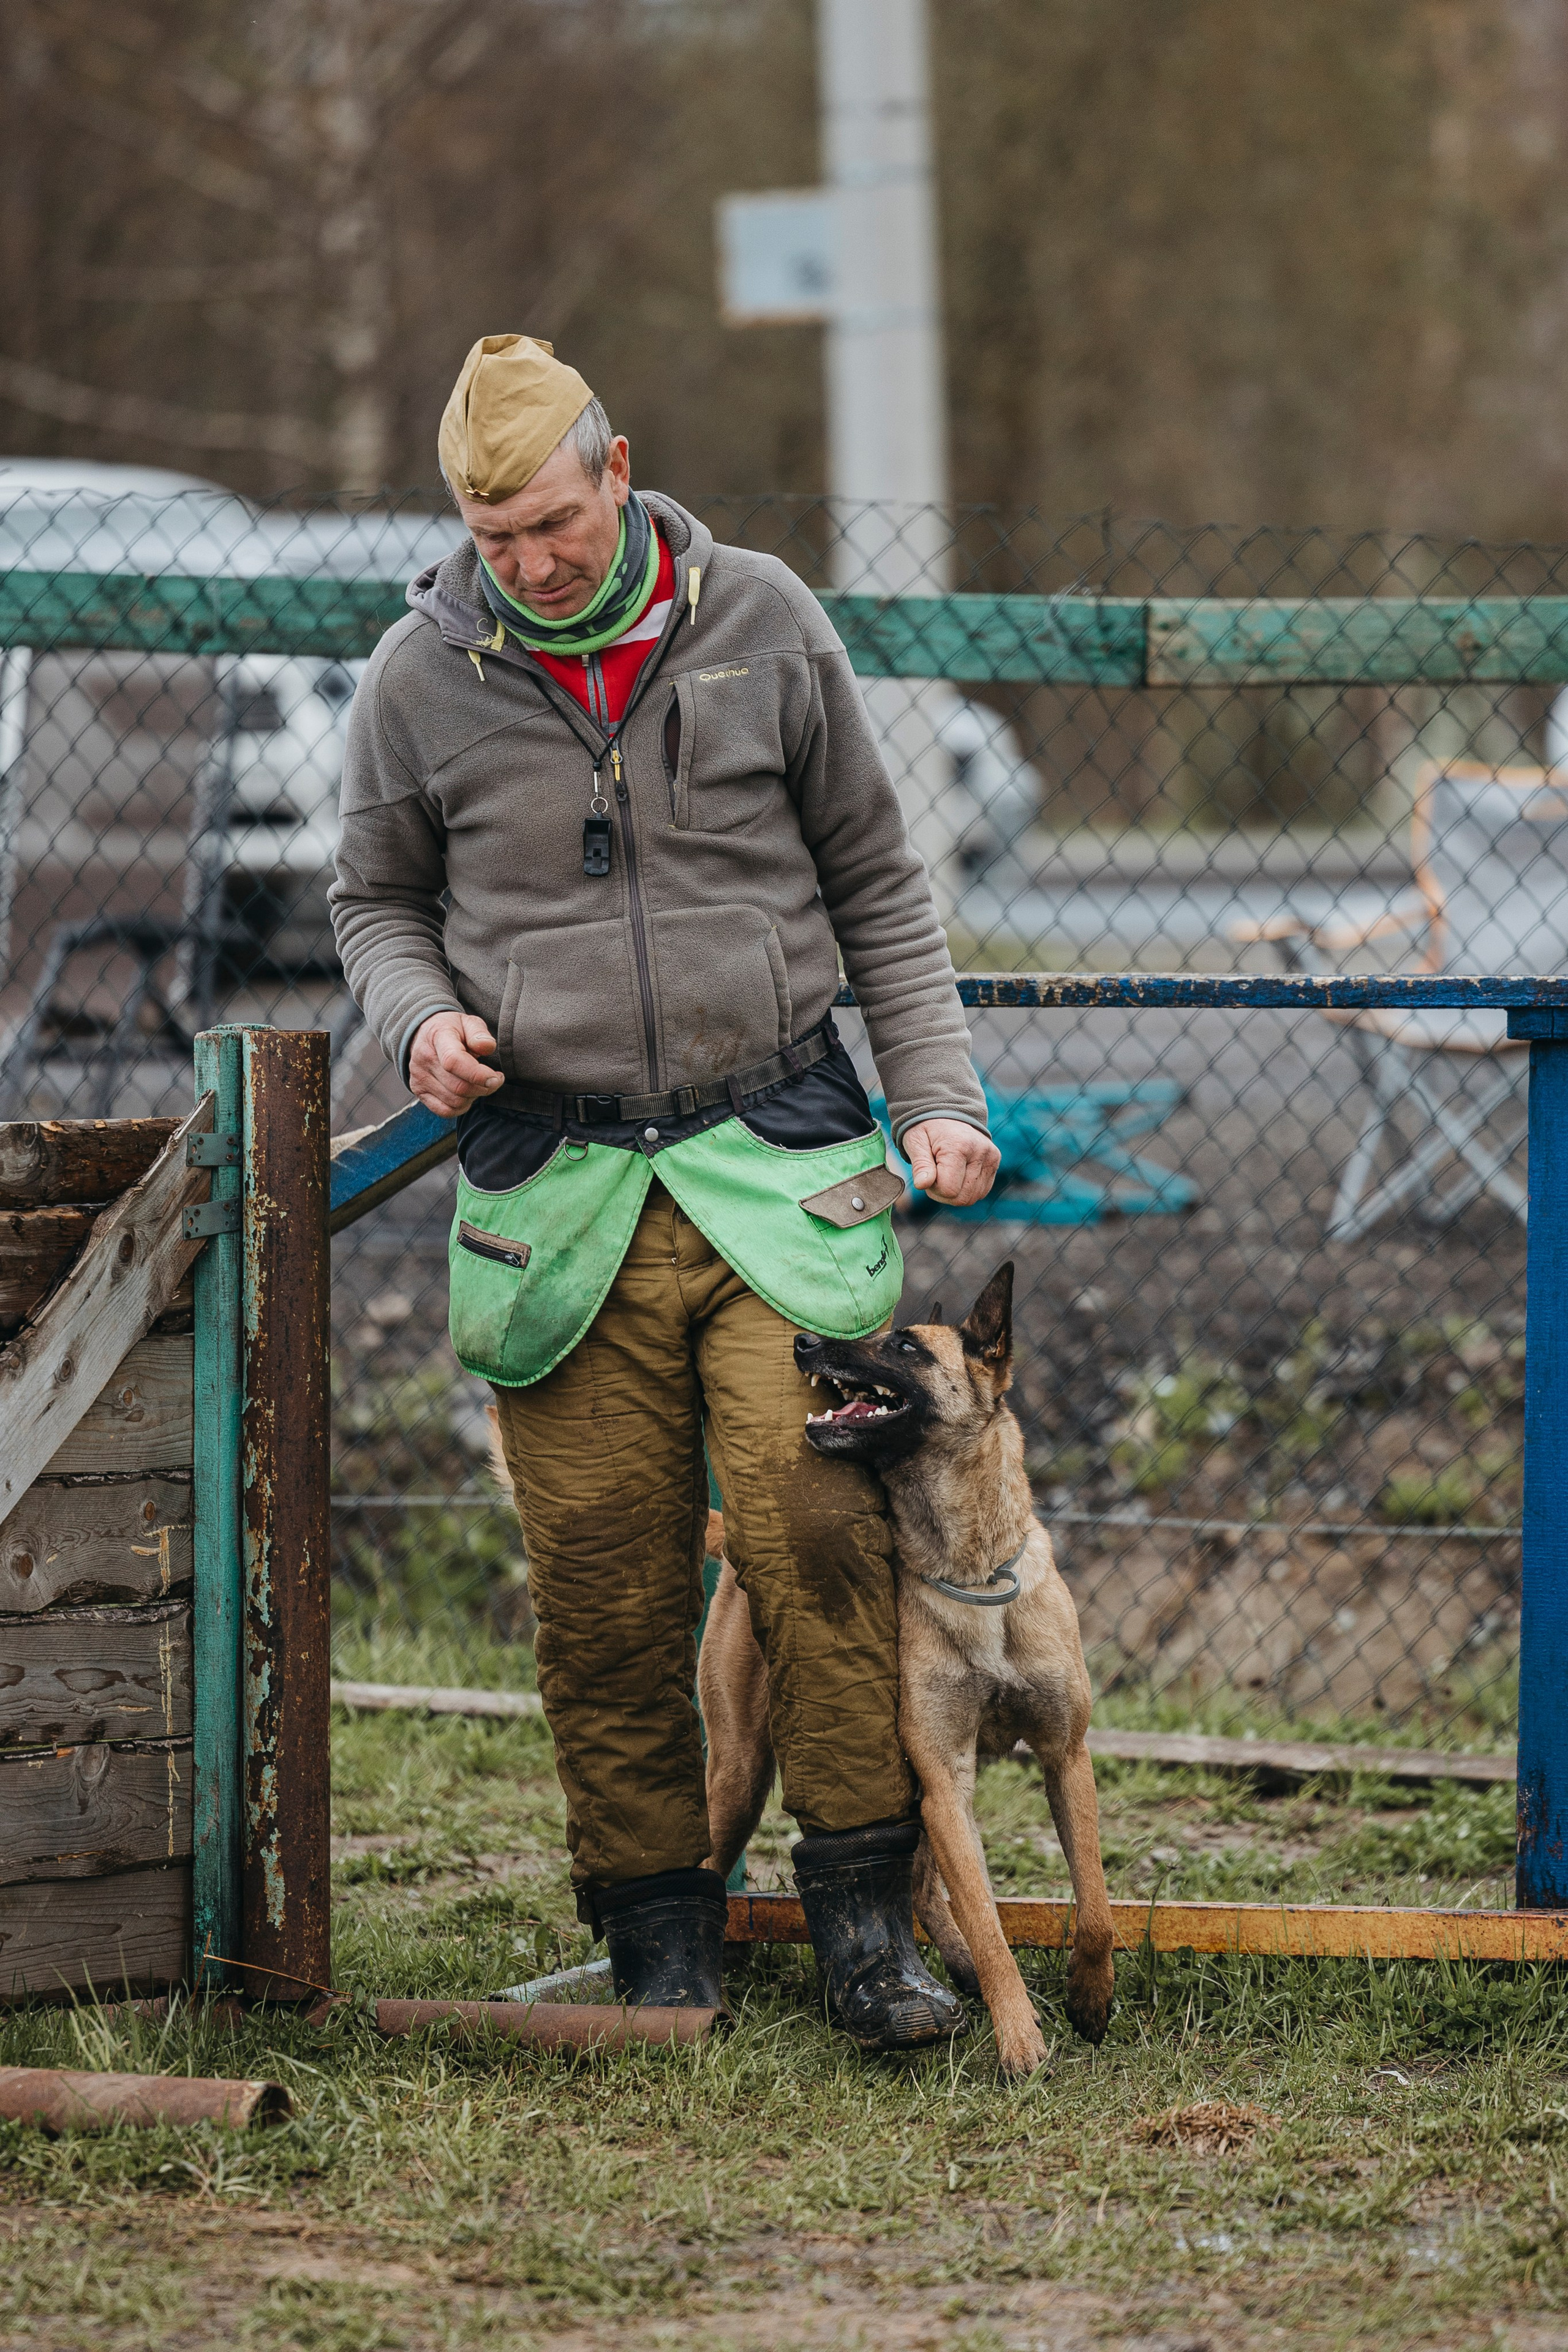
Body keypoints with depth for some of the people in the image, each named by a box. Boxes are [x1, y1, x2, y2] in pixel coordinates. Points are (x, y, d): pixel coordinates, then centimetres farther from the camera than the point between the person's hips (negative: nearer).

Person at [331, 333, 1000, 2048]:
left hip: (777, 1155, -1)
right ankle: (656, 1930, 11)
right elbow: (374, 899, 17)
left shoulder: (761, 626, 3)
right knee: (603, 1584, 0)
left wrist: (935, 1096, 4)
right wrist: (418, 1015, -5)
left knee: (817, 1533, -10)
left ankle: (863, 1908, -1)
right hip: (555, 1181, 1)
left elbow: (874, 882, 12)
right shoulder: (422, 678, 3)